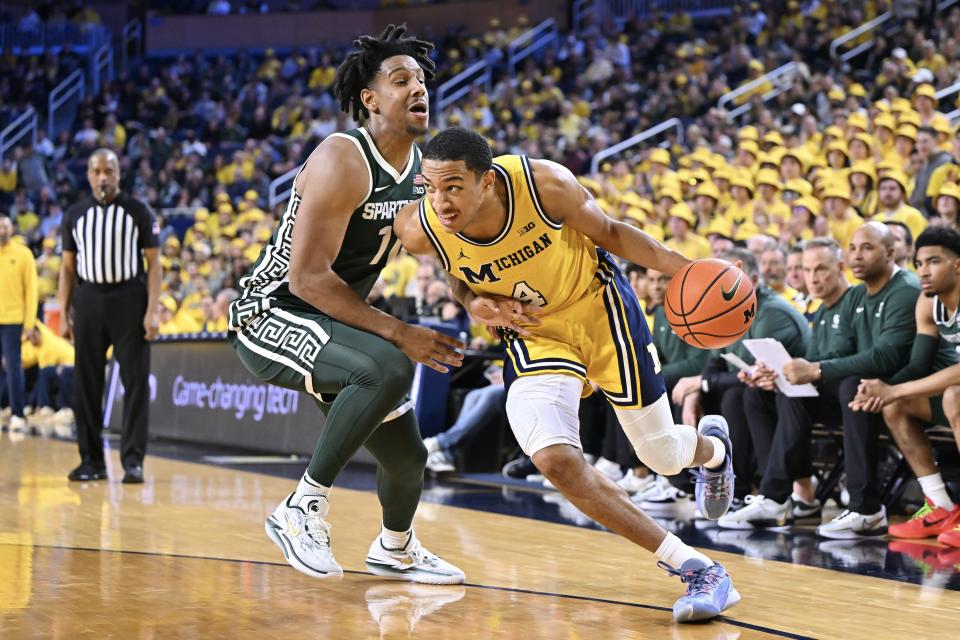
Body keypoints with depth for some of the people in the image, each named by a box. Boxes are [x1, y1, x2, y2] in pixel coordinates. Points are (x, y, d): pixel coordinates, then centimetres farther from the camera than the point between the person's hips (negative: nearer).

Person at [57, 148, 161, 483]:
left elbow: (154, 263, -1)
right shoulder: (75, 215, 8)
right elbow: (68, 267, 11)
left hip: (129, 298, -3)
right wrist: (63, 315, 4)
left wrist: (152, 311, -10)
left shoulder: (138, 211, 1)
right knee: (86, 384, 4)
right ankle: (92, 461, 13)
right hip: (88, 299, 3)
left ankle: (133, 461, 0)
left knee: (136, 381, -4)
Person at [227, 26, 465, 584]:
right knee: (388, 367, -35)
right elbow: (307, 276, -27)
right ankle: (302, 508, -21)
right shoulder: (342, 161, -23)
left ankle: (395, 550, 47)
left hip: (334, 324, 9)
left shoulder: (425, 171, 3)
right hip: (270, 315, -8)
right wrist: (399, 333, -26)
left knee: (407, 455, 14)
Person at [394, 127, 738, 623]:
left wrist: (681, 267, -21)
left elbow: (608, 233, -10)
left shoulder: (545, 184, -31)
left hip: (598, 306, -1)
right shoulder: (419, 230, -25)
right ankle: (694, 567, -11)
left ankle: (712, 446, 51)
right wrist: (472, 302, -19)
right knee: (555, 460, -23)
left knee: (663, 456, 9)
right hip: (532, 329, 1)